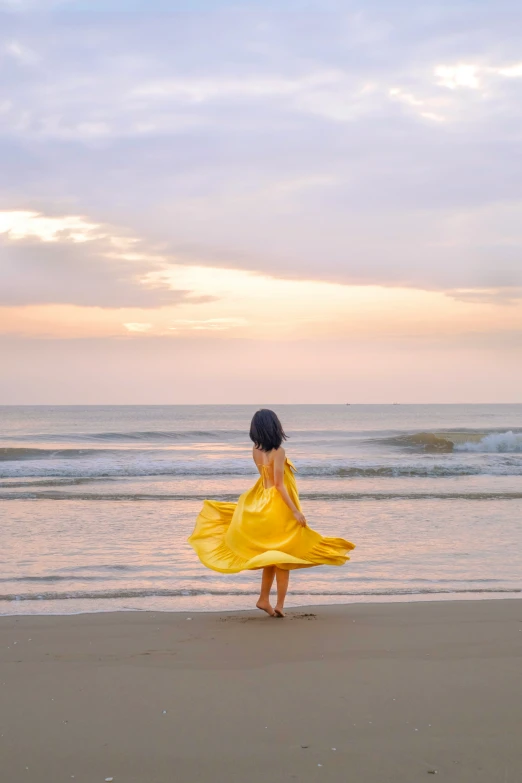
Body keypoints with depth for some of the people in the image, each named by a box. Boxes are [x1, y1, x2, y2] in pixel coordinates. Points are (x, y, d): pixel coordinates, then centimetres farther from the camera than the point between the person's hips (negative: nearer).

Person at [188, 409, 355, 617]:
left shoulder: (256, 450, 2)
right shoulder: (278, 451, -18)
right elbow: (279, 484, -21)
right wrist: (296, 511, -20)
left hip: (263, 505, 7)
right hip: (279, 506, -7)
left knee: (272, 555, 19)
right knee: (283, 556, 3)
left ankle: (264, 599, 20)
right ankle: (280, 605, 4)